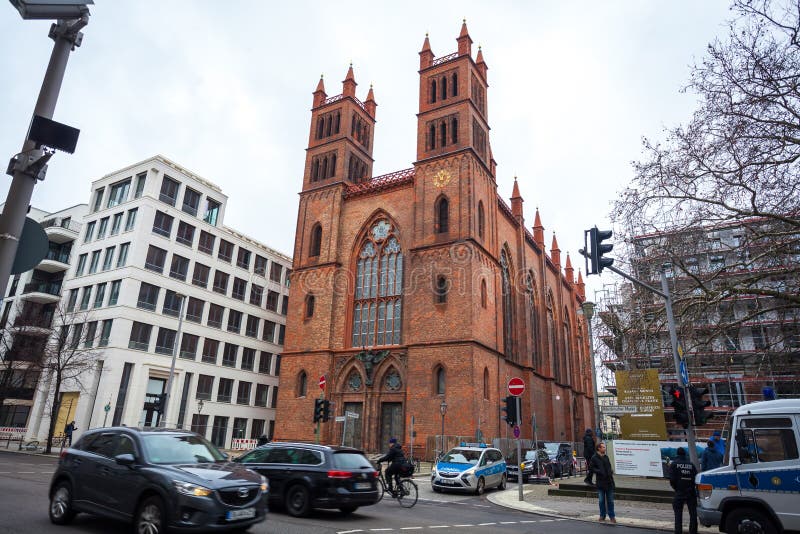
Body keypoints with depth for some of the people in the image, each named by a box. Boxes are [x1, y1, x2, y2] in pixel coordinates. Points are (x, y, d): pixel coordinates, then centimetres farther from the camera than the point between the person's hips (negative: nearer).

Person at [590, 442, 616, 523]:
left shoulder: (606, 457, 11)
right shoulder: (594, 458, -5)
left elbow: (609, 467, 19)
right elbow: (592, 468, -6)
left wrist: (611, 471, -2)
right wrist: (600, 472, -19)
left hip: (609, 482, 4)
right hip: (600, 482, -4)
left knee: (610, 500, 6)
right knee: (601, 500, 6)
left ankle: (612, 516, 14)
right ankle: (602, 515, 19)